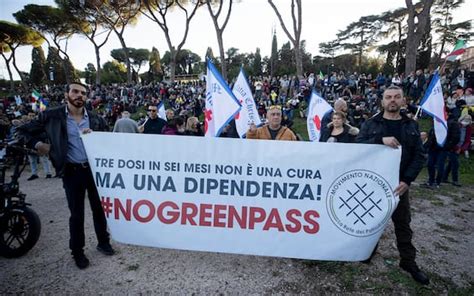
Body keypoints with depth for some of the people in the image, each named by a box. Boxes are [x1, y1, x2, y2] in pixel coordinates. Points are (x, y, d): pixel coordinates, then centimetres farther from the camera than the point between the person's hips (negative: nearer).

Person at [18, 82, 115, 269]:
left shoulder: (95, 119, 4)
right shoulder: (52, 116, -2)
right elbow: (24, 130, 7)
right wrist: (37, 144, -6)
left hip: (94, 168, 2)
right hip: (72, 172, -2)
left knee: (99, 208, 13)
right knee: (77, 213, 7)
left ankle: (103, 242, 33)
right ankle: (77, 252, 27)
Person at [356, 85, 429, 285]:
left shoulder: (411, 126, 3)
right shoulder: (370, 124, -2)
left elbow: (419, 156, -1)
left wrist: (407, 180, -13)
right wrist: (381, 140, -29)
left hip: (399, 184, 2)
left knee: (403, 224, 12)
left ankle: (408, 262, 27)